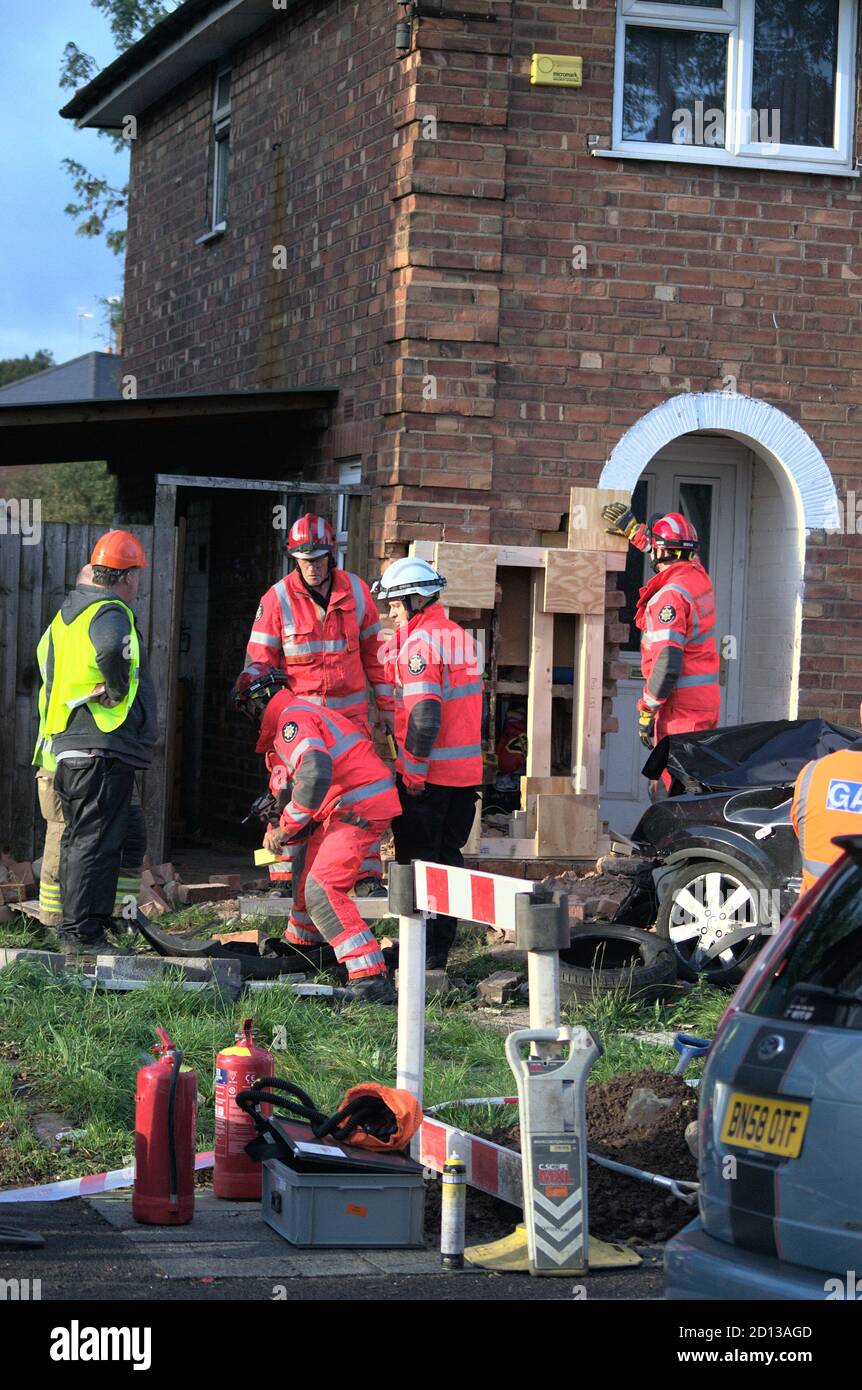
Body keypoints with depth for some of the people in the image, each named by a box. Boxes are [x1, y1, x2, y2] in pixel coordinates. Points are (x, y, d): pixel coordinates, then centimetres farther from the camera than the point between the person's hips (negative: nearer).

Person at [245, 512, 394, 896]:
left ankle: (367, 875, 1)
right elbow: (259, 659, -1)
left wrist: (385, 705, 11)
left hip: (350, 710, 1)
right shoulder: (277, 599, -5)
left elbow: (373, 652, 10)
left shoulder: (356, 592, 2)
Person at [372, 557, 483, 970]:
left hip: (427, 776, -8)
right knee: (447, 857, 14)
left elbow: (424, 716, -22)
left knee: (416, 859, 0)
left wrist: (413, 770, -16)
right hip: (465, 771, 8)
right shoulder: (461, 636, 13)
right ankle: (441, 945, 18)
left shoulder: (420, 642, -14)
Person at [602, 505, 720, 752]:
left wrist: (647, 711, -17)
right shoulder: (699, 576, 9)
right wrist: (633, 530, 43)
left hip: (682, 704, -9)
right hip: (707, 698, 9)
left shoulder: (670, 595, -18)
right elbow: (670, 555, 34)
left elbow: (667, 662, -23)